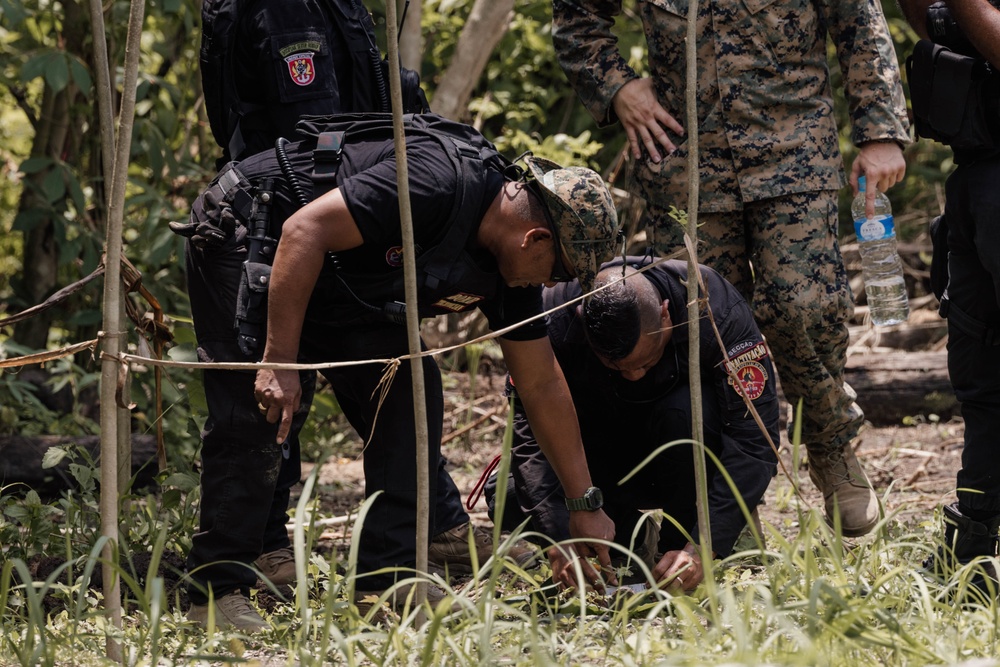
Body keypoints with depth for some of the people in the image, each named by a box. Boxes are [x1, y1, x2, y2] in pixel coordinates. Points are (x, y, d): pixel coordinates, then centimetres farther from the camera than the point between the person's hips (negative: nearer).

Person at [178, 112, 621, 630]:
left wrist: (585, 506, 9)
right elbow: (305, 230, -33)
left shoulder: (510, 263, -3)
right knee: (256, 414, -17)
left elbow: (543, 386, 7)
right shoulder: (441, 181, -31)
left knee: (405, 384, -1)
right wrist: (280, 361, -32)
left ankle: (389, 575, 1)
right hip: (239, 234, -9)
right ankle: (218, 590, -9)